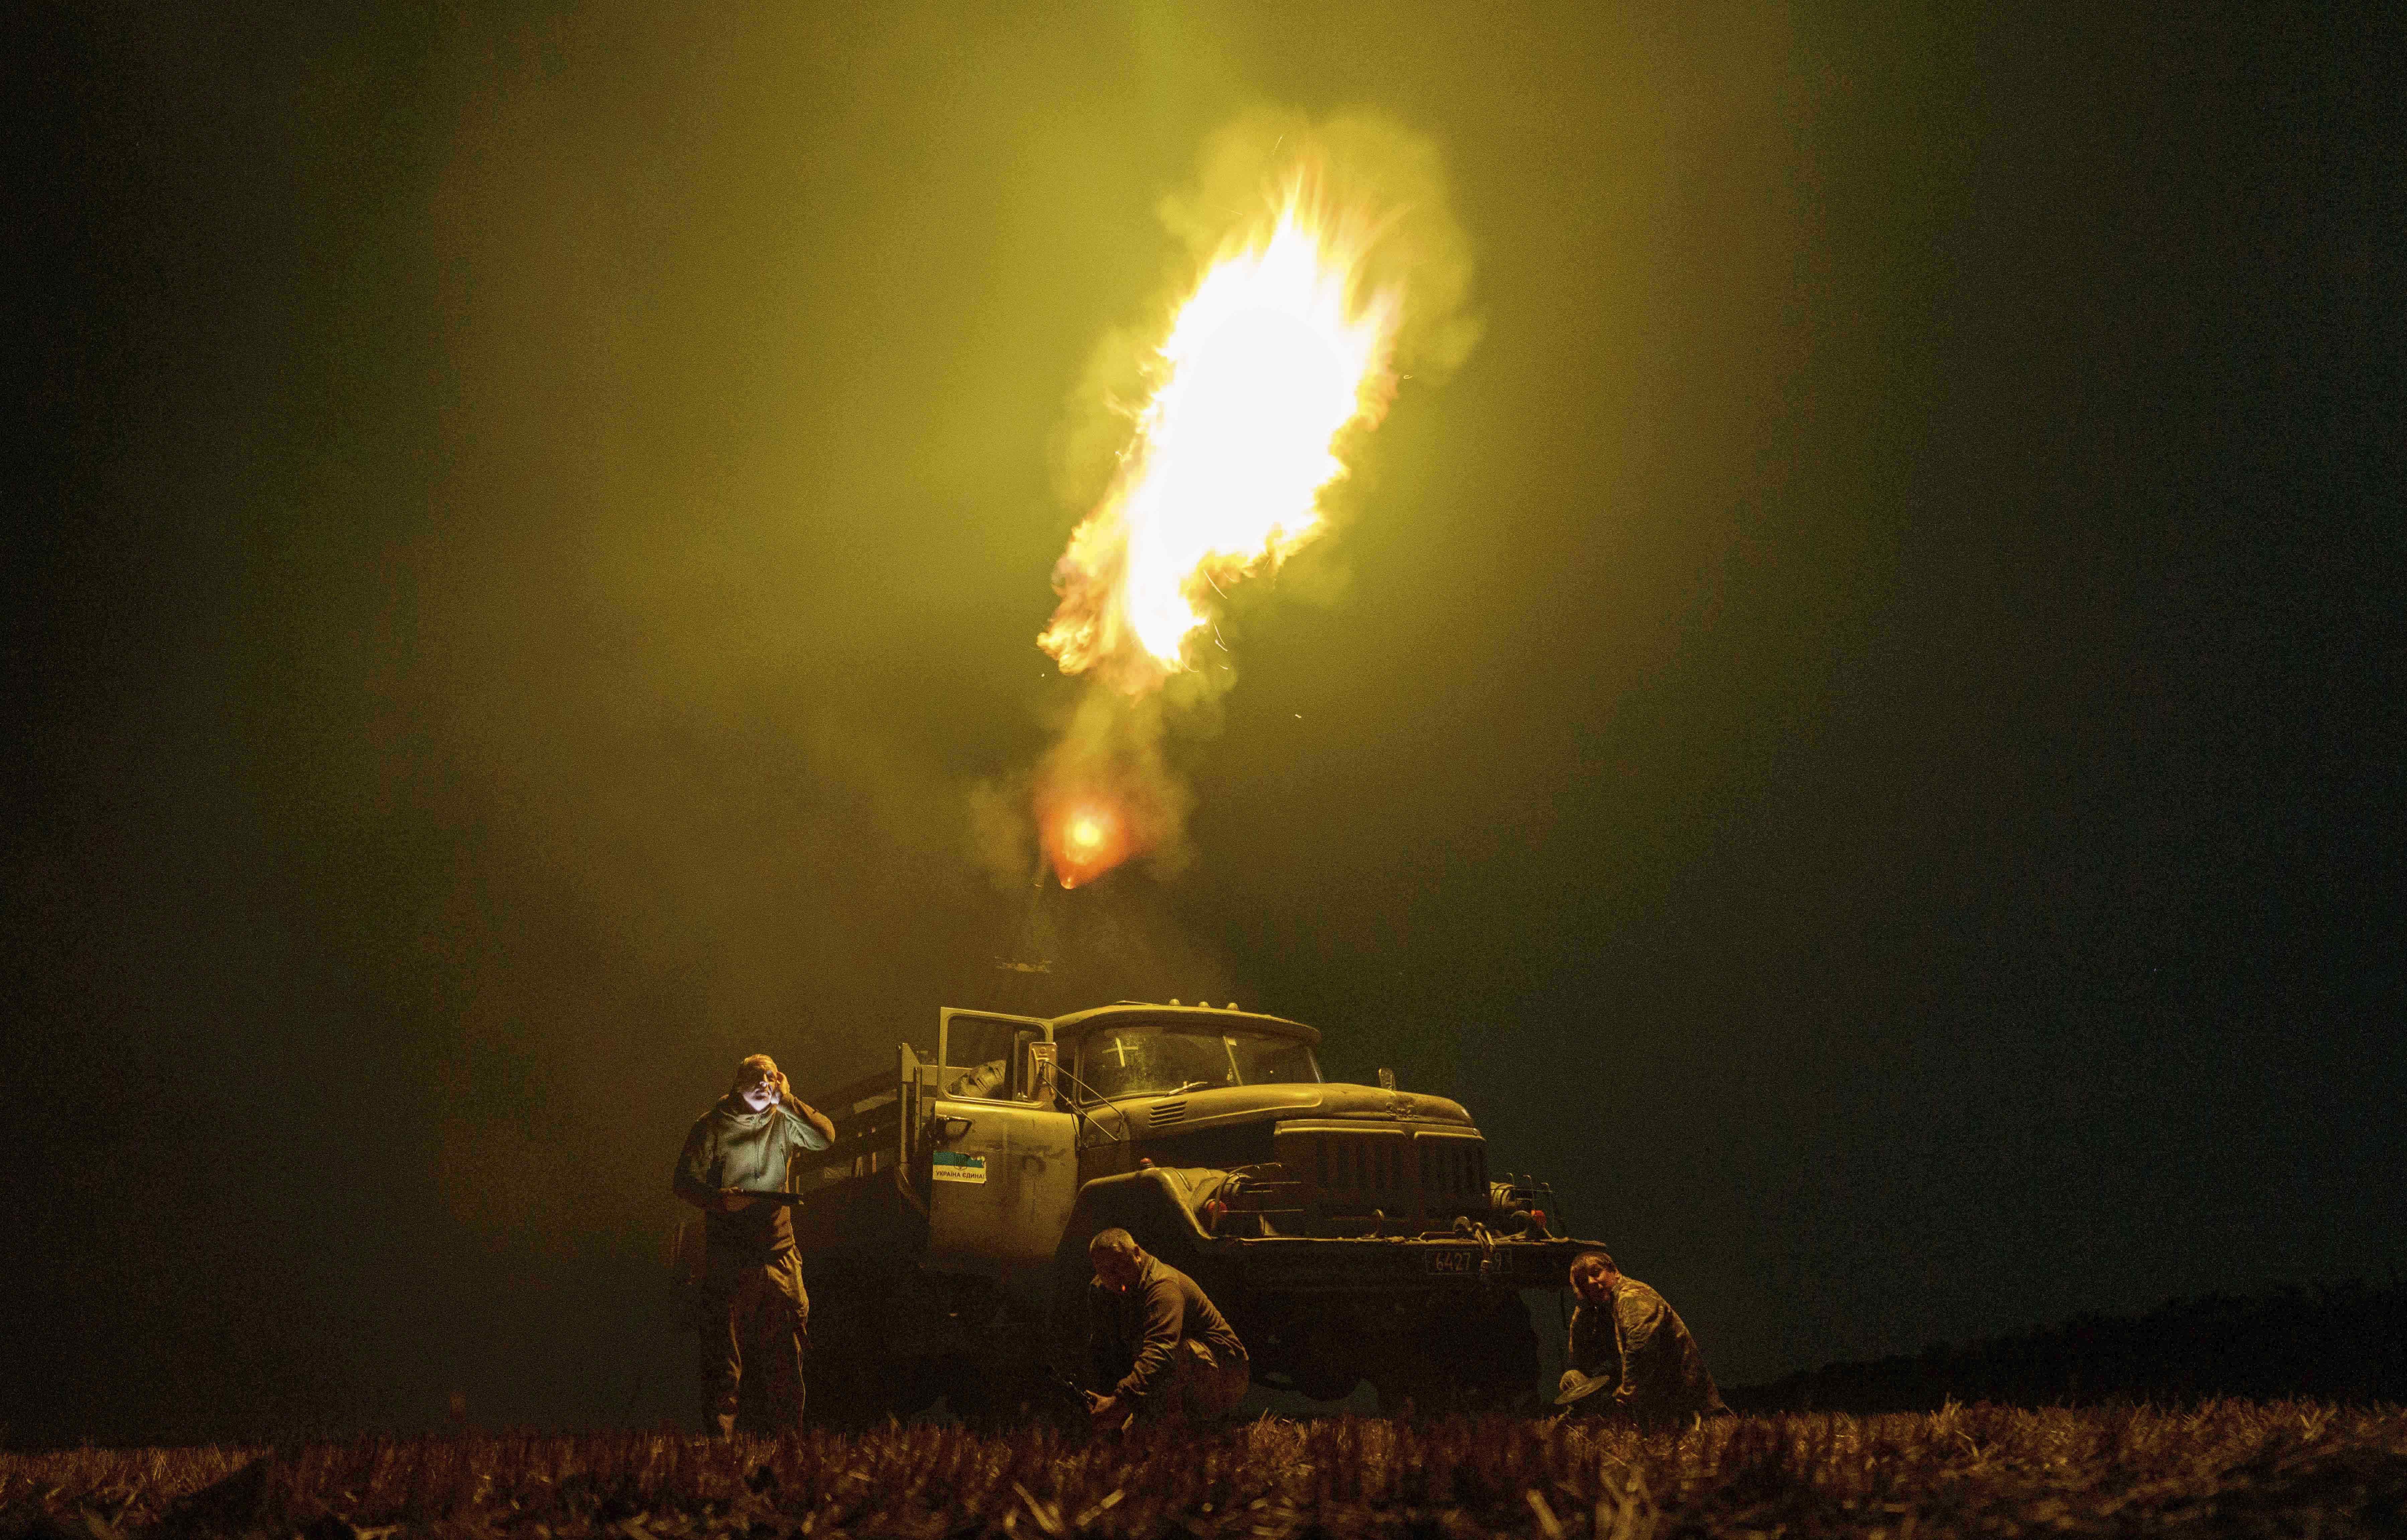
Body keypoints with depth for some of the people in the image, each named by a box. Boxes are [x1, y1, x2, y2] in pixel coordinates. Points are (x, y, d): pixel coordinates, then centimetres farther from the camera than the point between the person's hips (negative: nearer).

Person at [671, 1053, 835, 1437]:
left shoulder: (783, 1123, 9)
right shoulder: (713, 1126, 0)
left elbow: (825, 1137, -7)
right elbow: (684, 1182, -2)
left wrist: (785, 1101, -11)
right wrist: (720, 1199, -21)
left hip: (778, 1251, 3)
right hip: (727, 1257, -3)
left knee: (786, 1352, 3)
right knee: (724, 1352, -3)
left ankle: (783, 1437, 11)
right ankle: (722, 1439, 2)